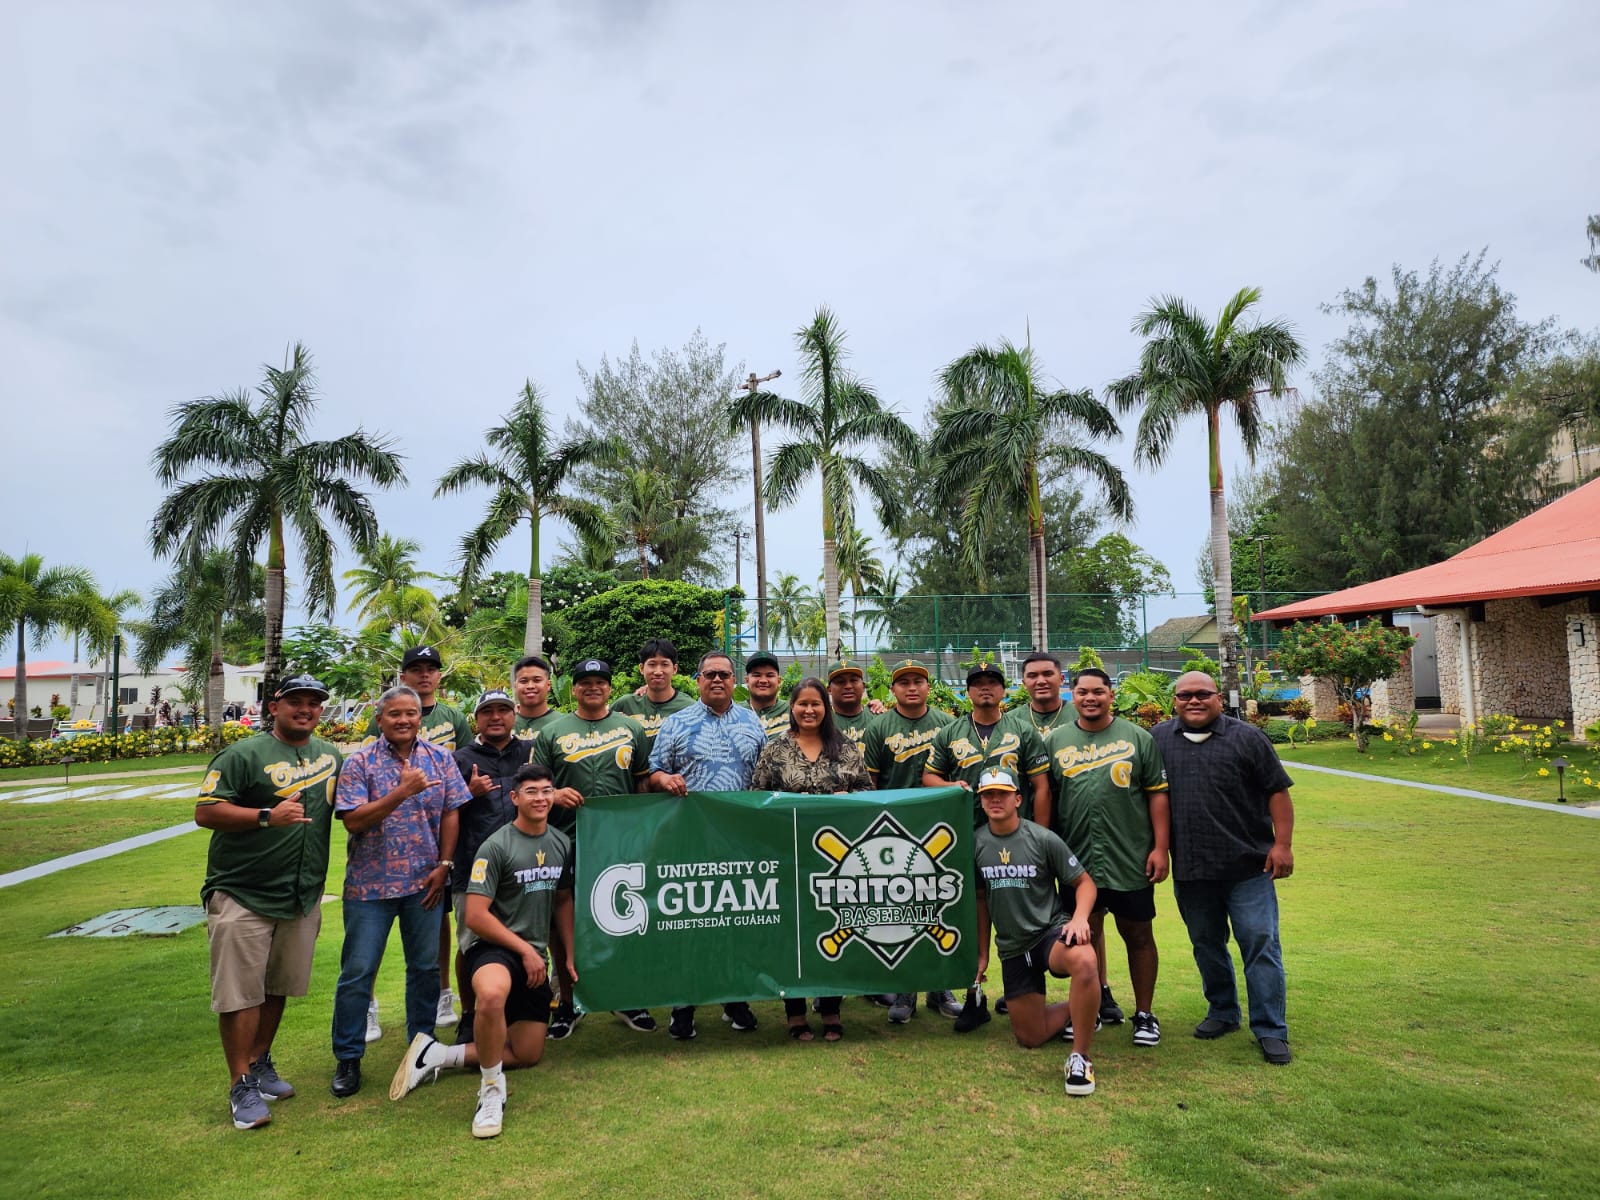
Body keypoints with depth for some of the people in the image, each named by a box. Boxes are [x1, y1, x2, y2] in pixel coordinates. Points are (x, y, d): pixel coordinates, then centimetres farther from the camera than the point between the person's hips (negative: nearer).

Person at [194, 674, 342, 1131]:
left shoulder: (331, 756, 9)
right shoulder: (244, 755, -9)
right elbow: (205, 812, -15)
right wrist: (267, 816, -26)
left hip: (302, 895, 6)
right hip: (242, 894, -5)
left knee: (278, 987, 16)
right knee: (241, 992, -1)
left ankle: (260, 1064, 33)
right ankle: (241, 1085, 10)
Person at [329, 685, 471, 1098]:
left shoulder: (440, 758, 3)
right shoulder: (360, 762, -5)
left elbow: (451, 814, 5)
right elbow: (353, 821, -13)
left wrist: (444, 866, -1)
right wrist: (402, 791, -23)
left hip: (424, 882, 2)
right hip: (370, 883, -2)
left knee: (426, 967, 11)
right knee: (358, 971, 3)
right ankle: (347, 1057, 19)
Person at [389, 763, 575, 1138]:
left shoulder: (561, 844, 5)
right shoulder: (496, 847, -14)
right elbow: (476, 915, -17)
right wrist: (524, 949, -15)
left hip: (534, 956, 7)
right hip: (492, 947, -7)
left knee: (527, 1054, 6)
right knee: (492, 995, -42)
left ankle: (438, 1056, 18)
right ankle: (492, 1091, -19)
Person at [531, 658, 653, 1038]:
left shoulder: (631, 729, 11)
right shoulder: (552, 732, 7)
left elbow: (644, 780, 12)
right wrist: (554, 795, -14)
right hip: (567, 844, -1)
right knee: (564, 924, 4)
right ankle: (567, 1003, 21)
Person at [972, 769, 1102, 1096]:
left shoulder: (1043, 839, -10)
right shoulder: (975, 843, 0)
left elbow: (1084, 881, -2)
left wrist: (1079, 917, -22)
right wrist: (982, 953, 14)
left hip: (1050, 930, -4)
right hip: (1011, 947, 4)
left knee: (1084, 961, -39)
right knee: (1030, 1037, 3)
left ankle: (1080, 1058, -23)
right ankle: (1073, 1010, 35)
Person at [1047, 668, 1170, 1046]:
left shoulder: (1136, 738, 1)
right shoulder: (1057, 740, 6)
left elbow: (1158, 793, 0)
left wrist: (1160, 848, -5)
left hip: (1131, 858, -2)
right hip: (1077, 858, 2)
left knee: (1138, 935, 7)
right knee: (1087, 929, 11)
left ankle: (1144, 1015, 21)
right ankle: (1102, 1000, 30)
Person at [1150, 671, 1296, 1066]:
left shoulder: (1247, 737, -1)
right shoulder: (1159, 739, 5)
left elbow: (1278, 792, -1)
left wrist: (1283, 845, -8)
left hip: (1248, 868, -3)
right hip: (1189, 870, 3)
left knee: (1261, 946, -2)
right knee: (1206, 945, 15)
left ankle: (1270, 1030, 9)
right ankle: (1222, 1012, 33)